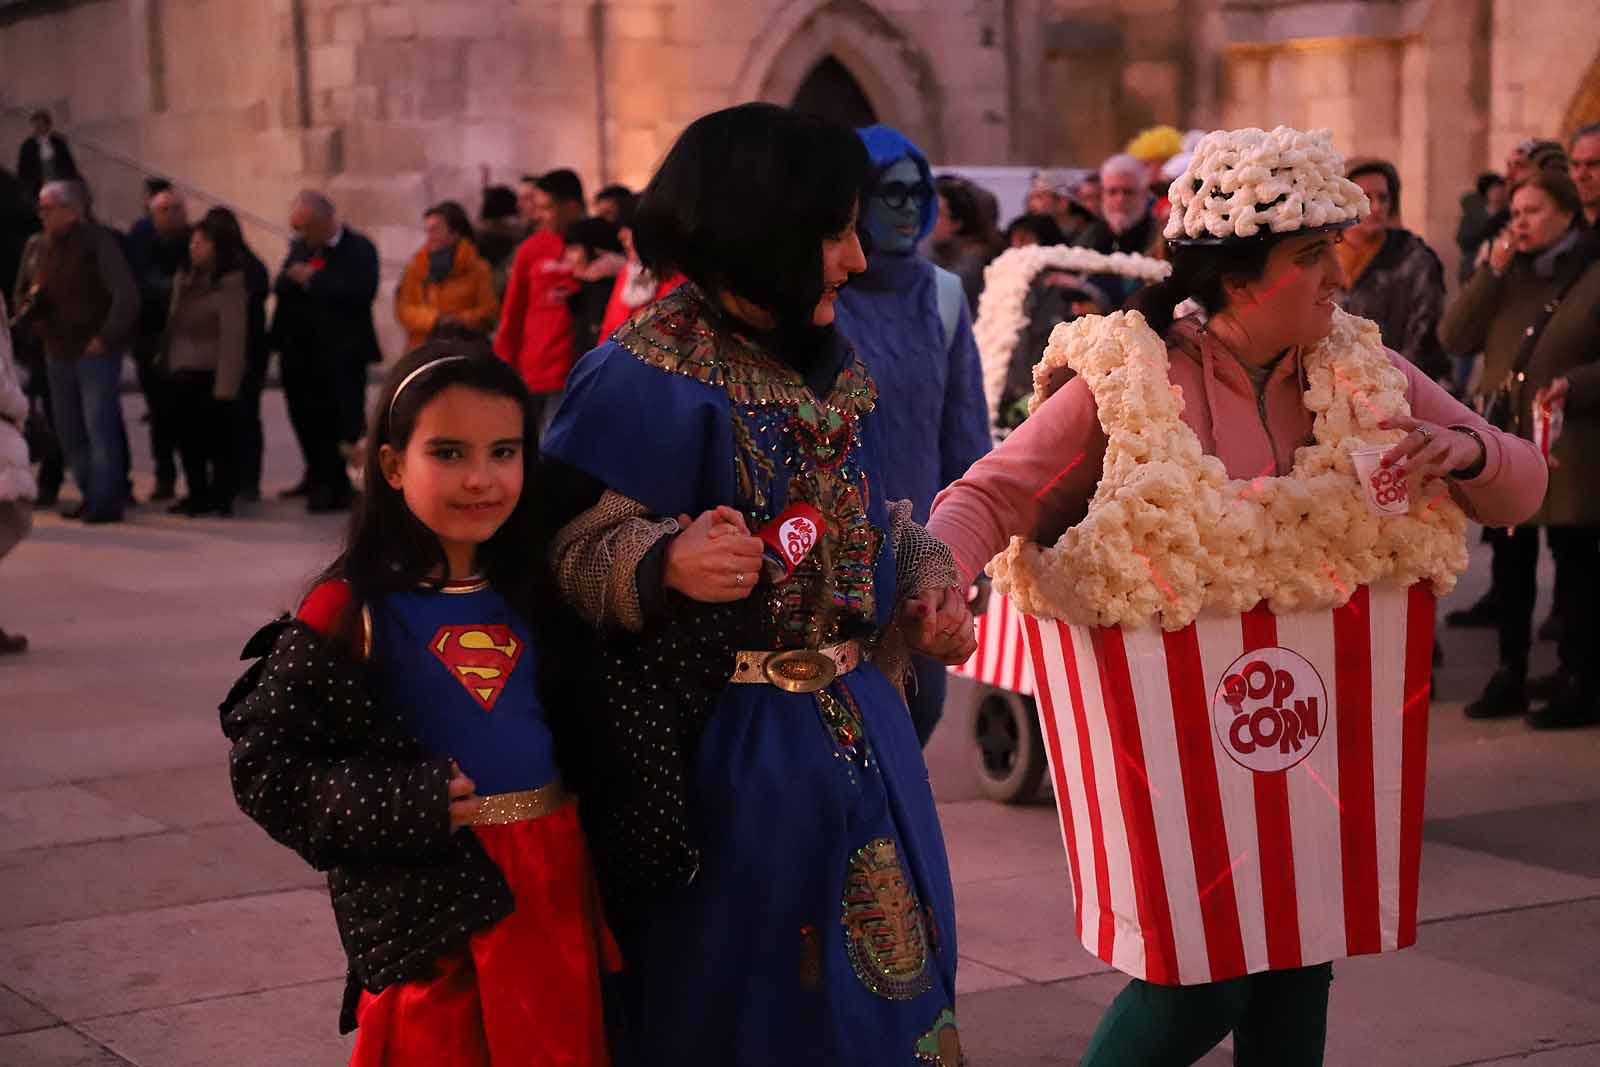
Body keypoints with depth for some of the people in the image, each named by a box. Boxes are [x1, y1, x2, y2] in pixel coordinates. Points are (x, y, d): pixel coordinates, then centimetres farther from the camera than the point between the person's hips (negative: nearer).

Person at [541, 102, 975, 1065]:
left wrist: (931, 584, 1)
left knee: (885, 985, 15)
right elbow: (572, 551, -16)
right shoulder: (645, 381, -15)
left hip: (860, 739, 7)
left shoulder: (838, 372, 9)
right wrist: (668, 563, -35)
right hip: (724, 758, -7)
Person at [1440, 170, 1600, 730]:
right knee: (1510, 559, 10)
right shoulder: (1508, 273, 12)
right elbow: (1456, 336, 2)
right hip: (1502, 437, 5)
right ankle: (1510, 674, 19)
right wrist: (1492, 273, -6)